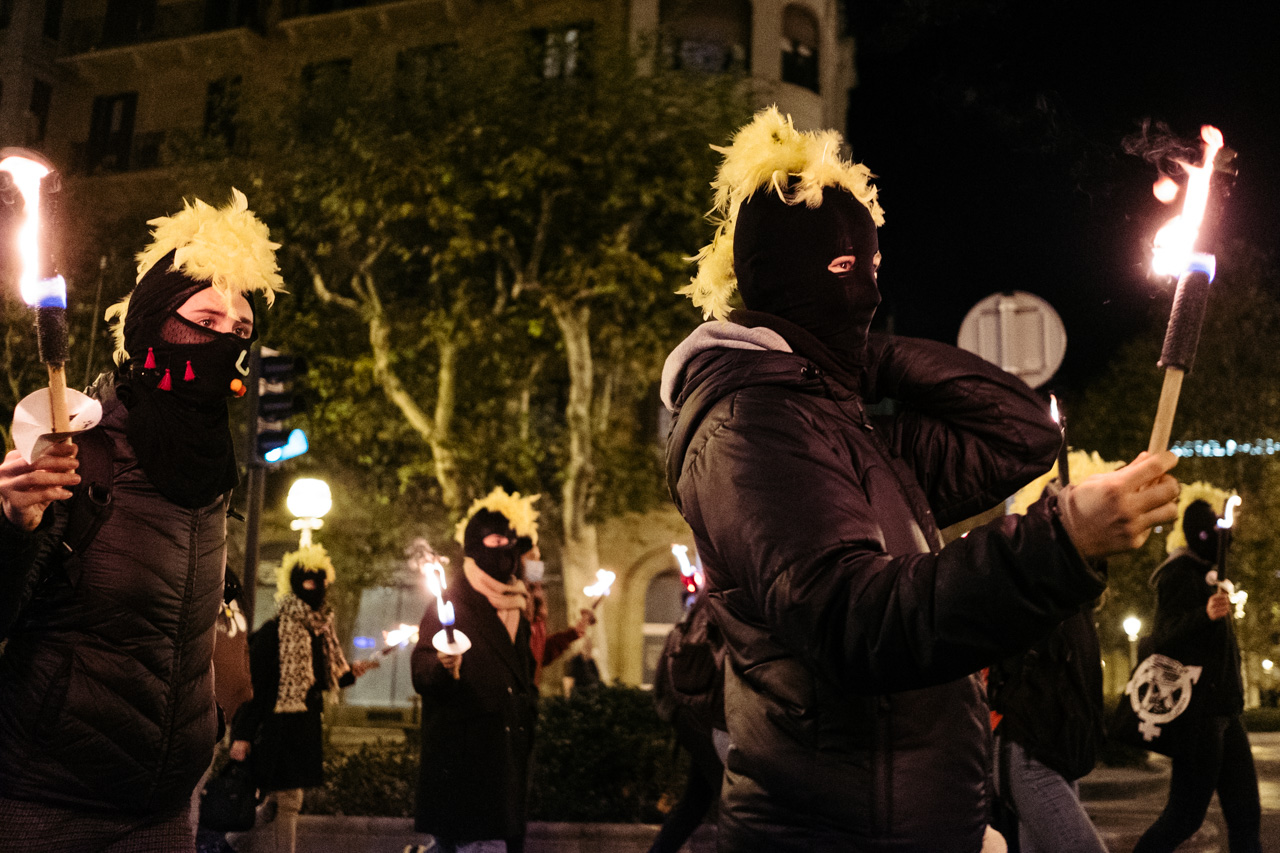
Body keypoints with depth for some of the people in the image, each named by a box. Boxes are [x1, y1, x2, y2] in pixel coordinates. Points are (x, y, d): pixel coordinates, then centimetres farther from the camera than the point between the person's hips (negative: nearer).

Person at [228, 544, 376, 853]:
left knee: (289, 801, 11)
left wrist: (349, 672, 4)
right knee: (287, 801, -6)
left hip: (307, 725, 7)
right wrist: (243, 735, -15)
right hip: (279, 726, -7)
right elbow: (254, 684, -13)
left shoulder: (320, 630, 9)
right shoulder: (274, 631, -12)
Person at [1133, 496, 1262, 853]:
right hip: (1198, 710, -10)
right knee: (1186, 814, -9)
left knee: (1245, 812, 6)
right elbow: (1164, 637, -22)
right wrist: (1205, 615, -37)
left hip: (1223, 711, 10)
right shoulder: (1180, 573, -10)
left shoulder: (1206, 575, 19)